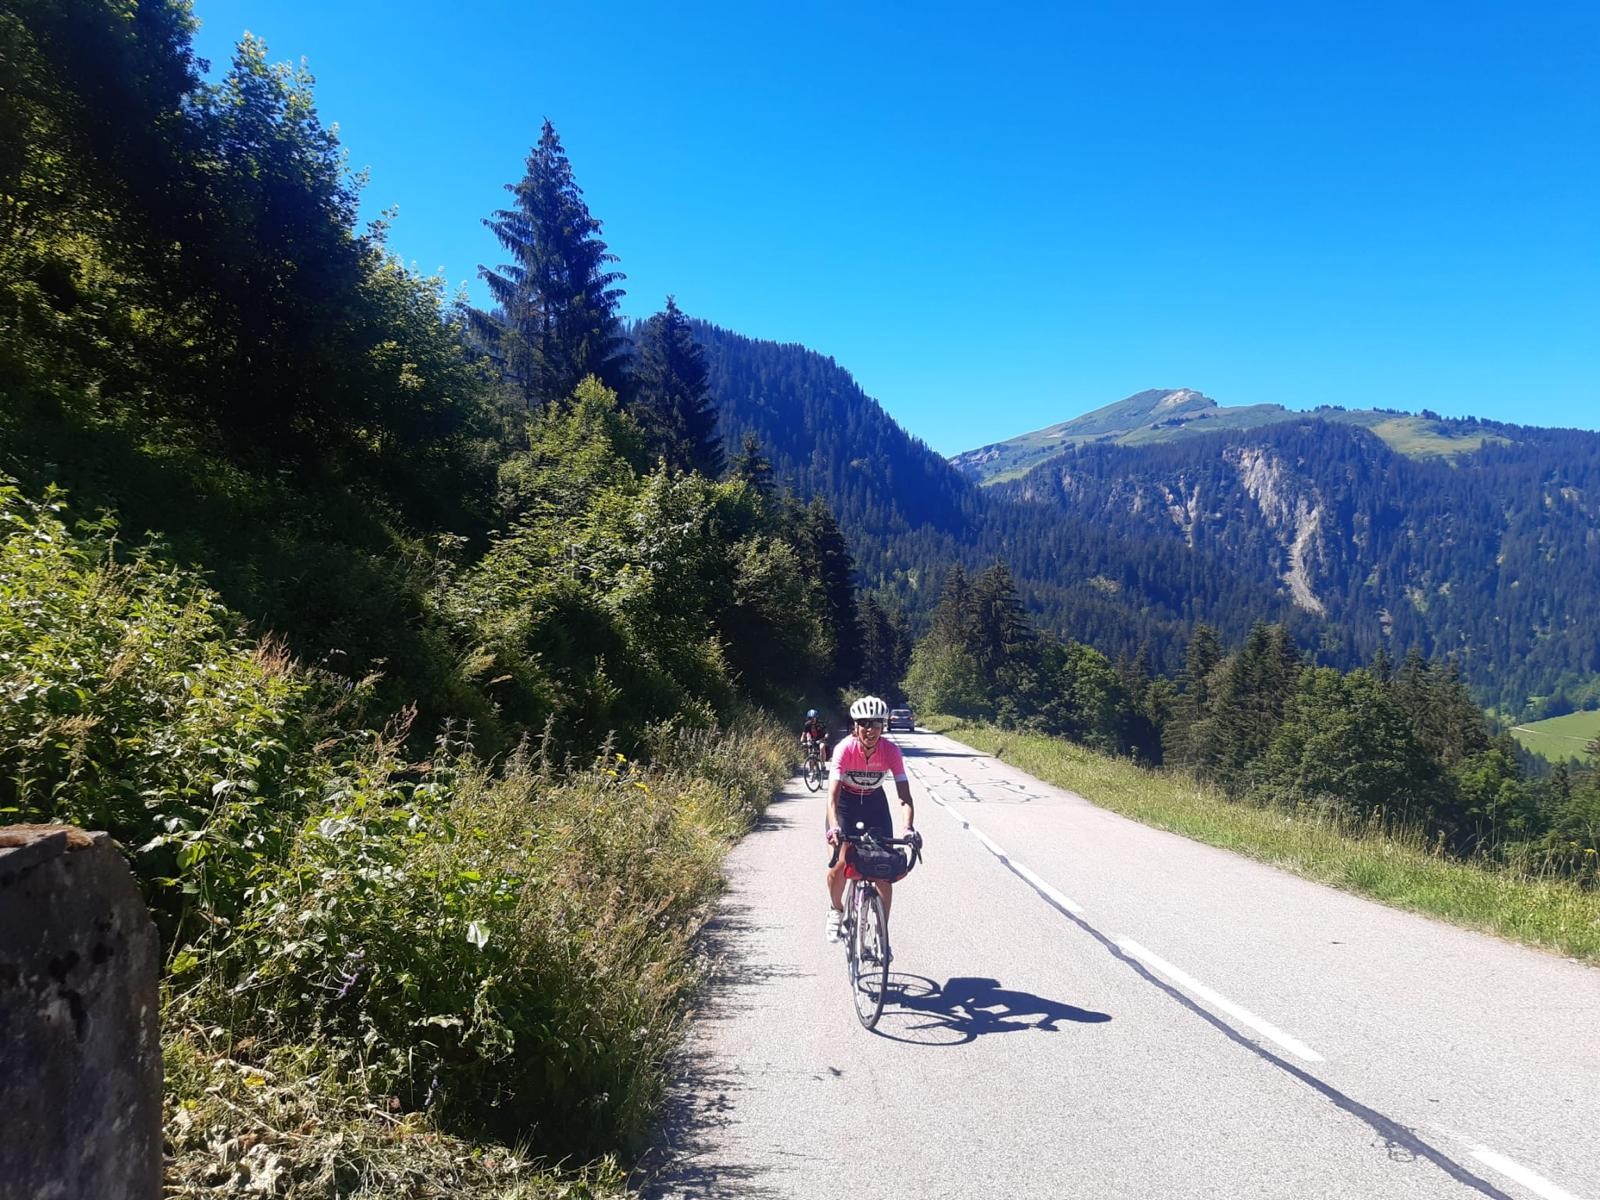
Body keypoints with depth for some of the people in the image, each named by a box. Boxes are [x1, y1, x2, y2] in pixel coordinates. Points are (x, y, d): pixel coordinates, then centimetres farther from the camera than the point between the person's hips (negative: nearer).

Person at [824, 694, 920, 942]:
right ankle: (836, 910, 17)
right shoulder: (845, 748, -29)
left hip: (875, 803, 2)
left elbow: (905, 796, -26)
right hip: (845, 802, -1)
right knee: (839, 864, -14)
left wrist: (909, 827, -43)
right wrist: (834, 827, -51)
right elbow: (833, 794, -35)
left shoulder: (891, 751, -25)